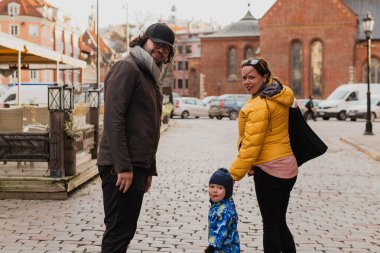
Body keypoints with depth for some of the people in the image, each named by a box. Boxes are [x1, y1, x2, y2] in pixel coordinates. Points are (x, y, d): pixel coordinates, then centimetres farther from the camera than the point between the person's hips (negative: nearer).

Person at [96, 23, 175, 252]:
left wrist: (149, 169, 19)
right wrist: (123, 166, -23)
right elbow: (113, 119, -19)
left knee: (125, 231, 14)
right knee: (118, 232, -6)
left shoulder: (151, 77, 20)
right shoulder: (128, 68, -9)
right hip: (122, 167, -10)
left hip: (137, 166, 10)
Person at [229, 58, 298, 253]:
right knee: (280, 223, 18)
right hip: (288, 167, 9)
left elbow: (251, 145, -21)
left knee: (270, 225, 1)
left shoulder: (260, 104, -18)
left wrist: (233, 174, -17)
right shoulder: (280, 96, 10)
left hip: (269, 169, -9)